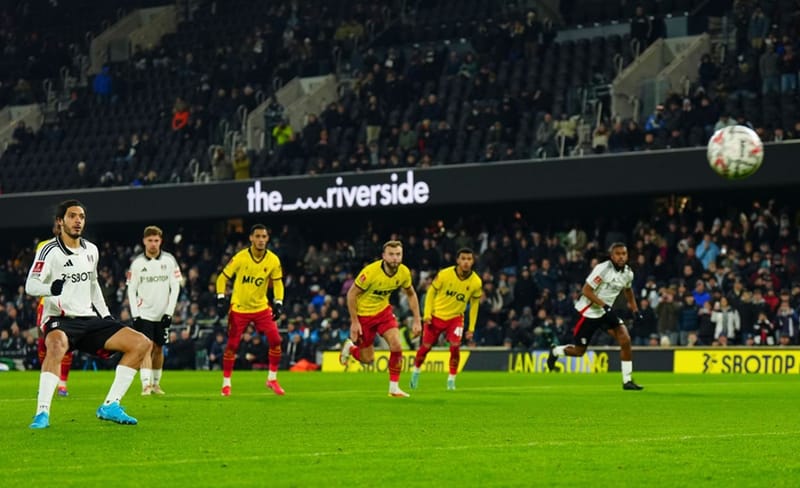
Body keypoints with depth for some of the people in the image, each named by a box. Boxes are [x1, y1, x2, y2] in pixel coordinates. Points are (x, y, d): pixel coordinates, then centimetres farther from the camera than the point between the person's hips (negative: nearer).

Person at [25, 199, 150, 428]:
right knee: (57, 346, -42)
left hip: (88, 320, 7)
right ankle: (42, 414, -41)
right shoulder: (50, 251, -10)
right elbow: (31, 285, -22)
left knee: (141, 344, -3)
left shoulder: (91, 251, 11)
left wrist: (105, 315, 16)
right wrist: (51, 288, -44)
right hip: (59, 320, -7)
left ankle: (110, 406, -2)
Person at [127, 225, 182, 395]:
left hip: (162, 314, 2)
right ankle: (146, 385, -21)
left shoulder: (169, 260, -2)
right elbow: (131, 290, 1)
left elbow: (175, 287, -1)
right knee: (147, 347, -15)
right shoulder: (137, 263, -2)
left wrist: (169, 312, -7)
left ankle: (156, 383, 25)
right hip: (144, 314, -2)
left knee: (158, 349, 10)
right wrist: (135, 315, -8)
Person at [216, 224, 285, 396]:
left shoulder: (273, 260, -6)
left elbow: (277, 283, 2)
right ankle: (226, 383, 11)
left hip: (261, 308, 2)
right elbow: (223, 278, -5)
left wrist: (278, 303, -11)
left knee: (275, 341, -10)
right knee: (232, 346, -3)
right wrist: (221, 299, -14)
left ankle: (272, 379, 5)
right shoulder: (240, 258, -13)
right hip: (239, 308, -2)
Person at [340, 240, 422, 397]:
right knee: (367, 359, 6)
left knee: (397, 346, -16)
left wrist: (417, 320, -1)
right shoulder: (370, 272, -30)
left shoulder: (404, 272, -14)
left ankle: (394, 387, -3)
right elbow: (351, 294, -19)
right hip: (364, 314, -4)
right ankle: (350, 347, 40)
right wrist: (354, 322, -19)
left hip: (384, 311, 4)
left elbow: (411, 294, 4)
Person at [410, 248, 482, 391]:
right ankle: (416, 372, 33)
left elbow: (474, 304, 3)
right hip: (436, 316, -1)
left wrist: (471, 328, 4)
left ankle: (451, 380, -2)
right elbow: (431, 292, -4)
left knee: (455, 347, -19)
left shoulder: (476, 282, -11)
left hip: (455, 318, 1)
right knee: (426, 347, 6)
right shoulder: (444, 274, -18)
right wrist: (427, 314, -10)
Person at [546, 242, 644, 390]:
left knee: (625, 340, -14)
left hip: (607, 310, 6)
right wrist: (604, 305, -29)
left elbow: (628, 290, 22)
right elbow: (586, 290, -21)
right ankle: (555, 352, 36)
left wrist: (635, 310, 13)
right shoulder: (603, 269, -22)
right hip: (589, 312, -6)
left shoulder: (628, 273, -1)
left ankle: (627, 381, -7)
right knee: (579, 351, 3)